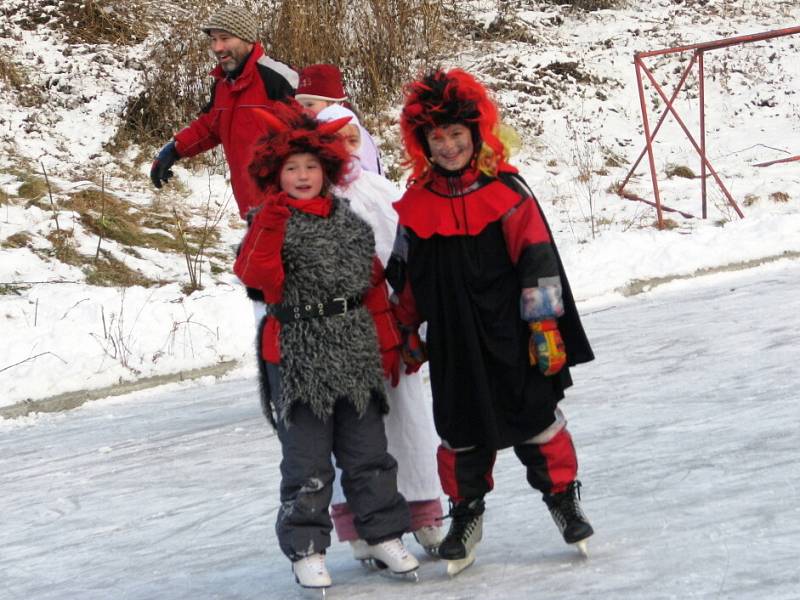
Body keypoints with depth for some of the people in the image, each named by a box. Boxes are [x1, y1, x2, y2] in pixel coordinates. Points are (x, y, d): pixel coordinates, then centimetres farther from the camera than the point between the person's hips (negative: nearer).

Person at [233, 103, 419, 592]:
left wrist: (387, 344, 14)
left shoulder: (350, 223, 9)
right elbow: (255, 275, -21)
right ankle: (306, 549, 8)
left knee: (368, 449, 11)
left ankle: (384, 534, 22)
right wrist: (270, 223, -29)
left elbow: (374, 285, 15)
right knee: (308, 458, 0)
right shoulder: (271, 224, -3)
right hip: (299, 356, -4)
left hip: (356, 351, 4)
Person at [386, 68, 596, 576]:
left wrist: (546, 324, -10)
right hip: (454, 347, 3)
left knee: (536, 419, 5)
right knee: (461, 431, 9)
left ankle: (563, 497, 23)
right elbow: (406, 276, 12)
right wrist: (407, 330, 13)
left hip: (511, 339, -3)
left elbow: (538, 262, -8)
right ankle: (466, 513, 23)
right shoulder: (415, 205, 2)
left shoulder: (506, 191, -8)